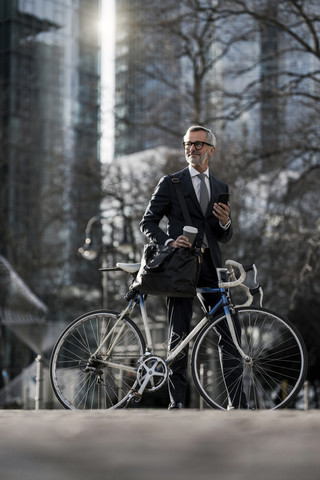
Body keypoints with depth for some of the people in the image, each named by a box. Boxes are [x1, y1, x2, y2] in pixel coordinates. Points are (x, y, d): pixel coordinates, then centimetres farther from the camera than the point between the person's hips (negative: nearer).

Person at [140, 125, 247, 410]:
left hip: (211, 267, 3)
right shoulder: (170, 183, 6)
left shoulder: (221, 188, 17)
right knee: (179, 335, -2)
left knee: (228, 333, -2)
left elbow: (225, 238, 18)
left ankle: (237, 402, 3)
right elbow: (147, 223, 3)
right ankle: (177, 402, 4)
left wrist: (225, 222, -5)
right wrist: (169, 241, -15)